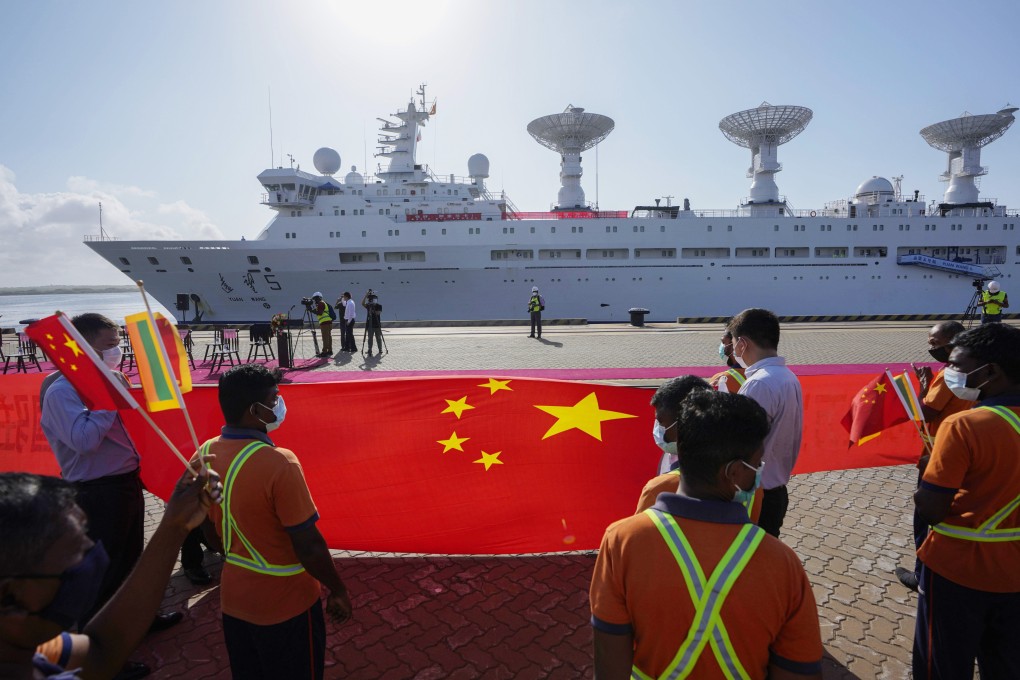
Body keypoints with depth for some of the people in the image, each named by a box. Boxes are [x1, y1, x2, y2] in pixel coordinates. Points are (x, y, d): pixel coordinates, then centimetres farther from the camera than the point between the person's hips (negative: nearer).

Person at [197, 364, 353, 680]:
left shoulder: (206, 452, -7)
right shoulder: (278, 463, -30)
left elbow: (210, 529, 7)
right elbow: (309, 546, -24)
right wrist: (339, 591, -9)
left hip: (233, 599, 6)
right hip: (285, 604, -6)